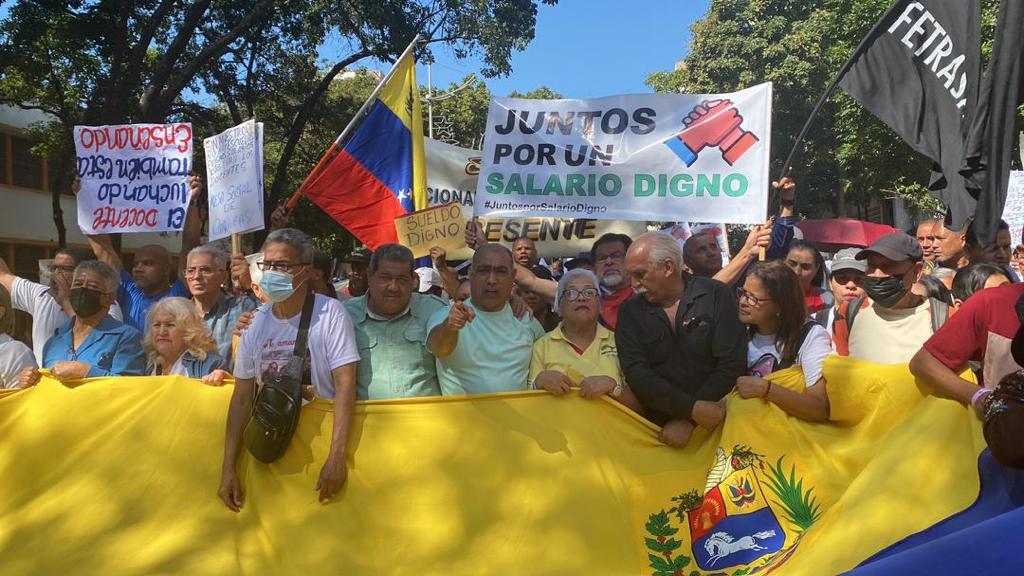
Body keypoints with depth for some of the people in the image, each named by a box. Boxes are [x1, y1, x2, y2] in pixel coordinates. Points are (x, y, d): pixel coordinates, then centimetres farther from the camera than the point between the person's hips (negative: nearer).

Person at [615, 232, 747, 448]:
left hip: (715, 422, -1)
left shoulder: (716, 295, 1)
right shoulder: (630, 312, 6)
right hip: (657, 427, 1)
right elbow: (636, 373, -4)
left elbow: (732, 365, -5)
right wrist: (692, 408, -16)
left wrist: (687, 421, -11)